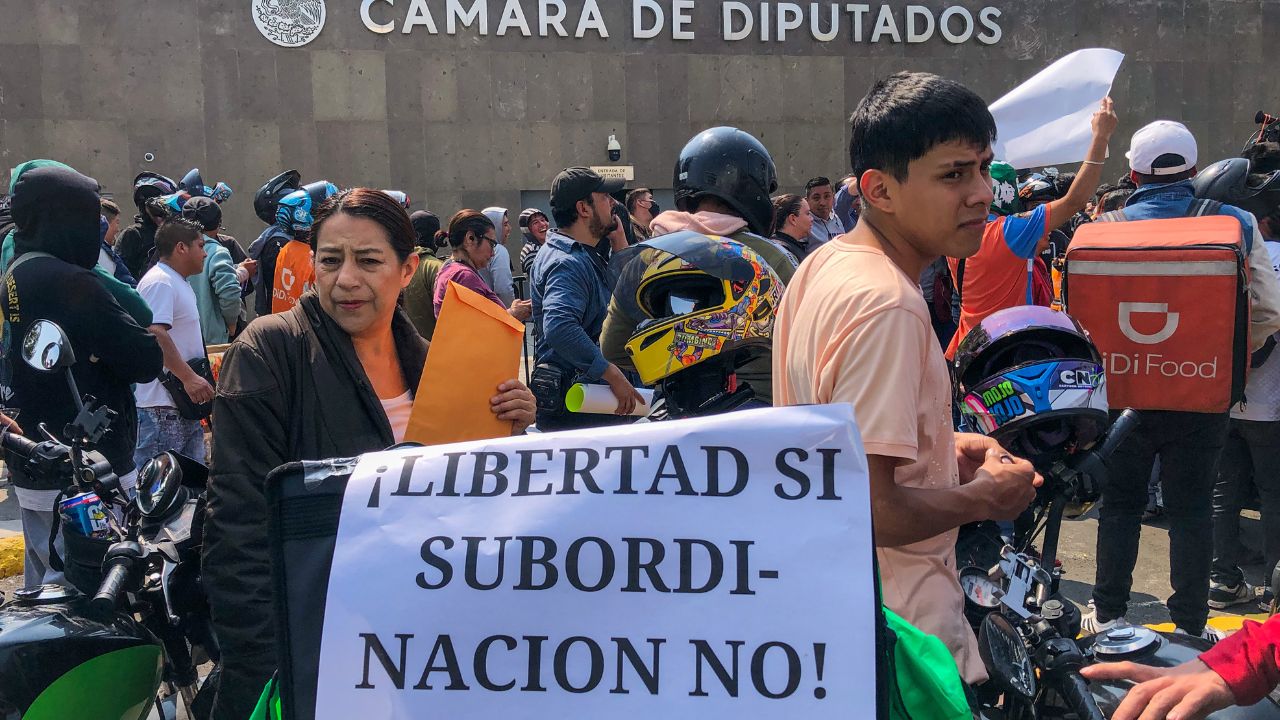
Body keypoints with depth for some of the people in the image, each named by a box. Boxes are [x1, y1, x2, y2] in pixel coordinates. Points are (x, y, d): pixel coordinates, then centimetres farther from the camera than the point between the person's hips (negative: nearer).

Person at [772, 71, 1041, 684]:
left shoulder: (824, 265, 5)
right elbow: (870, 508, -31)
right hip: (901, 623, -10)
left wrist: (941, 448, 10)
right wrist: (984, 497, -14)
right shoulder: (886, 305, -26)